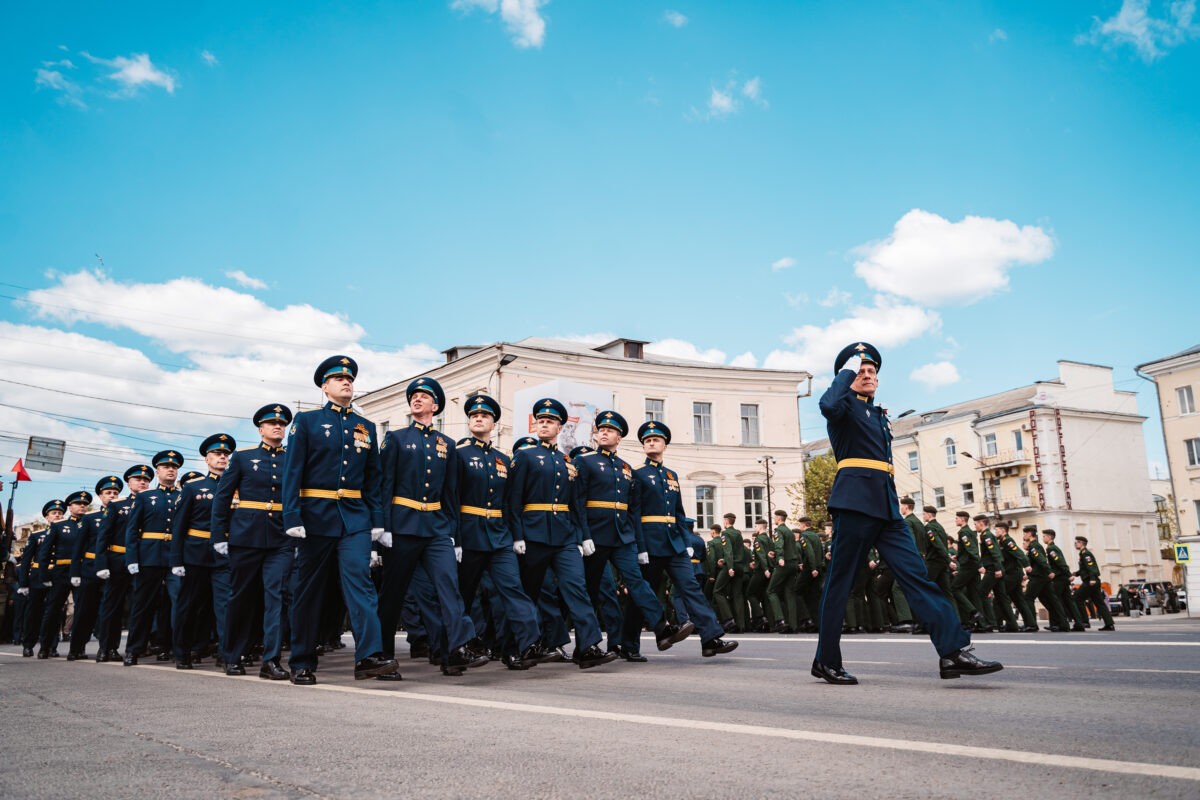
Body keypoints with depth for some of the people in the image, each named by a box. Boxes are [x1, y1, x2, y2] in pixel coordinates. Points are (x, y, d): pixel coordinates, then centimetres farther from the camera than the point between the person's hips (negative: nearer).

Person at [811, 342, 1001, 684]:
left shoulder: (879, 416, 26)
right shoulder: (845, 406, 3)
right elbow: (827, 404, -24)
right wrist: (848, 369, -9)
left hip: (885, 504, 8)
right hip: (855, 499, -7)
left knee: (915, 573, -4)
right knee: (840, 579, -2)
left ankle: (953, 650, -9)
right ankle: (826, 661, 5)